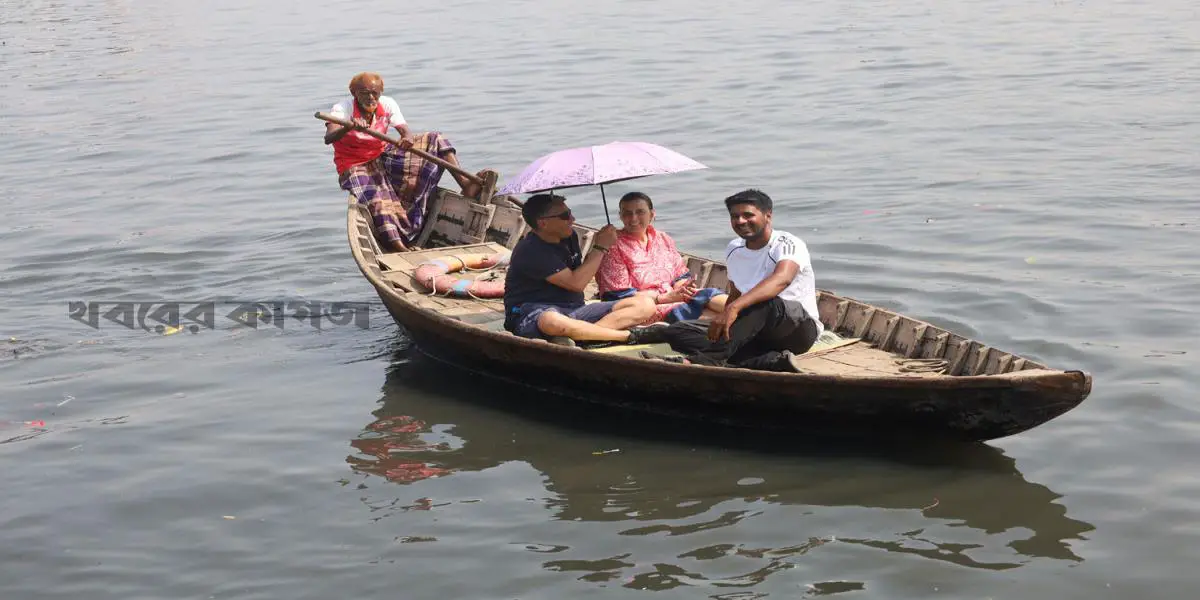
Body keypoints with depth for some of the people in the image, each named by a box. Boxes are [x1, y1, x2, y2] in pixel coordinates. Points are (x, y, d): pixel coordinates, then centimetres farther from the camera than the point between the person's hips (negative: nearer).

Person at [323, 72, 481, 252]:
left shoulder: (387, 104, -3)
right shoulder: (342, 109, -16)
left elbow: (405, 131, -15)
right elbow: (328, 138, -34)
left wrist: (408, 138, -42)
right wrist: (350, 127, -55)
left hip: (383, 156, 6)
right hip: (356, 167, -5)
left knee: (434, 140, -5)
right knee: (379, 202, -36)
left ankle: (465, 183, -20)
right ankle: (401, 249, -46)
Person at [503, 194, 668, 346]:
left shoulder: (570, 237, 13)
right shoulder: (529, 250, -15)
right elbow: (575, 283, -19)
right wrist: (601, 247, -10)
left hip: (575, 310, 8)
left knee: (645, 304, -9)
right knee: (553, 322, -48)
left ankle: (580, 336, -34)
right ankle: (631, 336, -36)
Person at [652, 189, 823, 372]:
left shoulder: (788, 243, -12)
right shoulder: (733, 250, 11)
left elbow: (782, 279, -33)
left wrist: (734, 308, -47)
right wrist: (721, 324, -3)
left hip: (800, 328, -7)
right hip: (756, 335, 7)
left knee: (764, 304, -40)